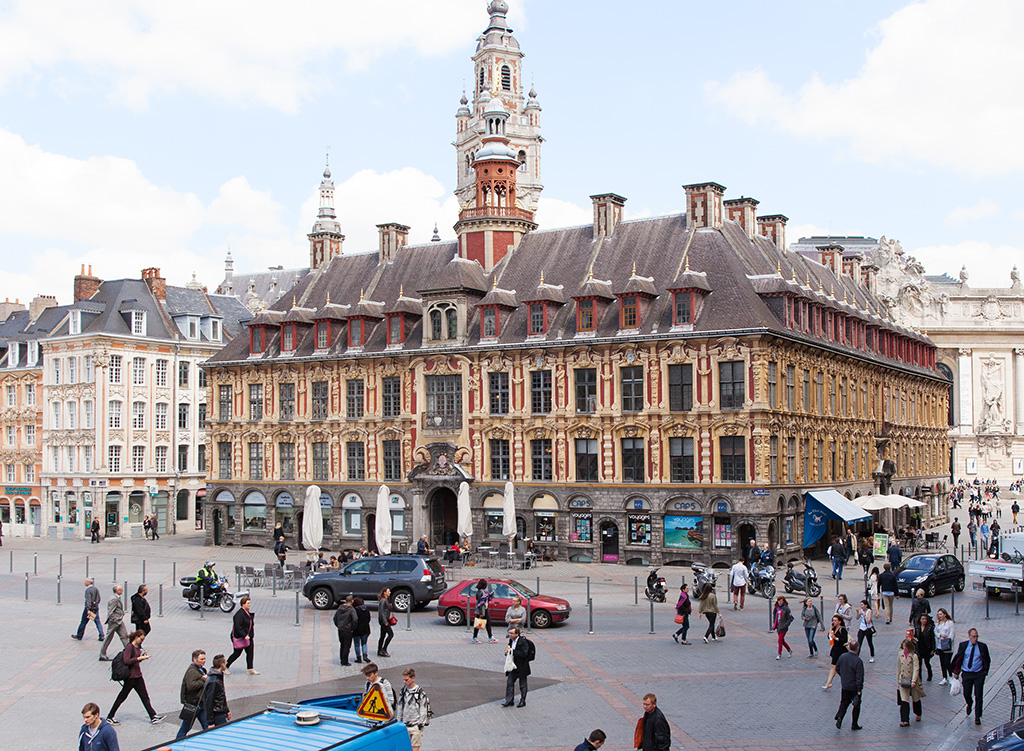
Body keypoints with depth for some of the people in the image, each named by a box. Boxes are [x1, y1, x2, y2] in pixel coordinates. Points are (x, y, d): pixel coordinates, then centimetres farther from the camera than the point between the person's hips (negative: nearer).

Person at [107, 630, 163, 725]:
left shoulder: (138, 647, 9)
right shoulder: (129, 647, -15)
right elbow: (126, 661, -25)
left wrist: (143, 656, 2)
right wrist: (139, 658, -25)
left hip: (138, 676, 8)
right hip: (130, 677, -8)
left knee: (145, 696, 7)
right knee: (122, 697, 3)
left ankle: (153, 716, 9)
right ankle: (109, 717, 17)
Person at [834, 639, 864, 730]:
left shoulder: (842, 656, -5)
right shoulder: (858, 661, -23)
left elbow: (837, 669, 8)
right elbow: (859, 677, -21)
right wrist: (859, 690, -14)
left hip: (844, 685, 5)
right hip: (854, 687, -5)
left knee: (844, 703, 18)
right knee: (856, 705, 12)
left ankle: (839, 717, -3)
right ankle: (854, 725, 19)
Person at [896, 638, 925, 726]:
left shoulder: (914, 656, -11)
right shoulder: (900, 654, 3)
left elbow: (916, 669, -16)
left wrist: (914, 681, -25)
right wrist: (898, 680, 12)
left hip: (912, 680, -2)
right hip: (903, 680, 2)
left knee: (916, 699, 15)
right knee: (904, 701, -7)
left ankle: (918, 715, 41)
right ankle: (905, 720, -7)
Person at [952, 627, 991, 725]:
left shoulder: (982, 646, -3)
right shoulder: (963, 645, -2)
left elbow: (987, 660, 8)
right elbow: (957, 659, 5)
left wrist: (985, 671, 3)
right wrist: (956, 672, 5)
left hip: (979, 674, -1)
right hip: (966, 674, 1)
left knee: (978, 695, -1)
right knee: (967, 694, 8)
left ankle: (977, 717, 11)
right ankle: (969, 704, 43)